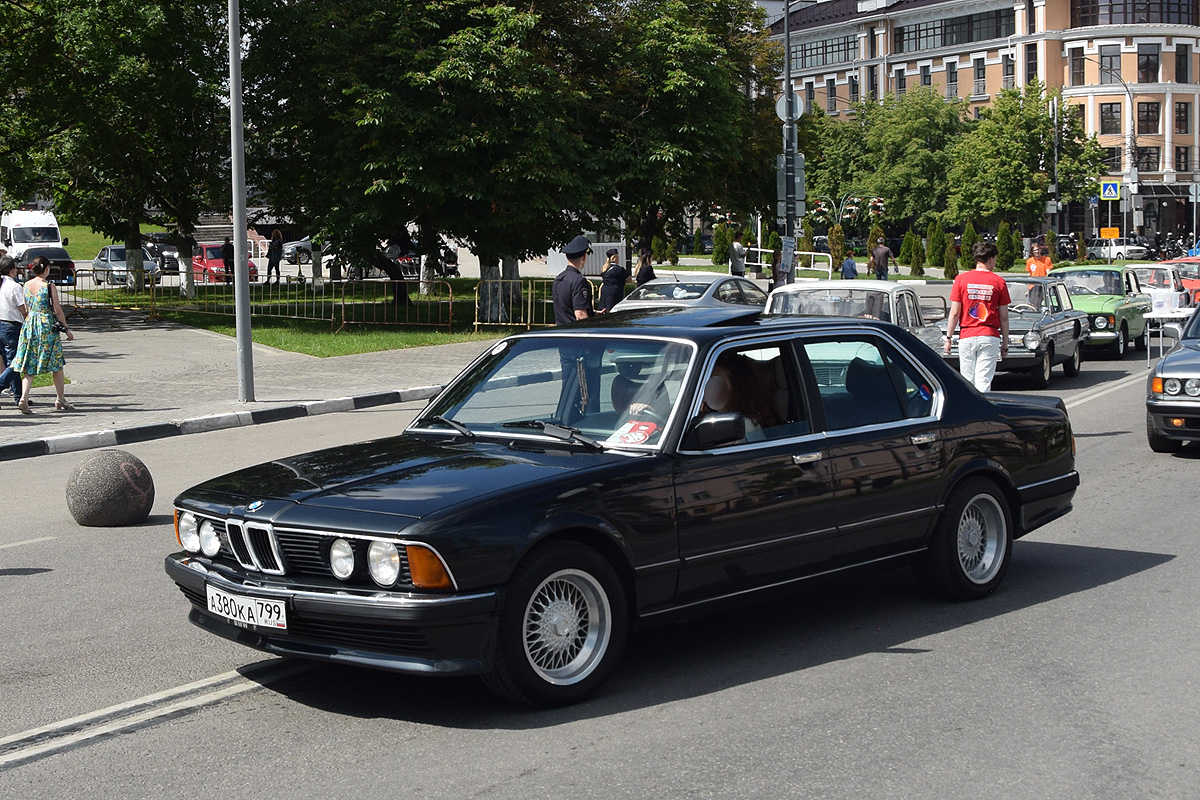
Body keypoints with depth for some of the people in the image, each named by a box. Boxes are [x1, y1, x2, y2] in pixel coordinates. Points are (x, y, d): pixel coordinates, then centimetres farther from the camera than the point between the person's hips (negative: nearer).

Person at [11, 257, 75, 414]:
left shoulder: (26, 285, 6)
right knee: (56, 365, 9)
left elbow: (26, 308, 13)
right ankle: (61, 400, 16)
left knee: (29, 366, 4)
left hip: (29, 325, 5)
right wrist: (66, 329, 0)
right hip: (47, 325, -5)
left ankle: (24, 398, -13)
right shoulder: (49, 285, -10)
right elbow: (57, 310, -9)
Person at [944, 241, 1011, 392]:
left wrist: (948, 337, 6)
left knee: (968, 382, 9)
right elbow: (1004, 317, 3)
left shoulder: (961, 279, 0)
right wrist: (1005, 343, 10)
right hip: (990, 337, -1)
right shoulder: (999, 282, 0)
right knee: (984, 382, -2)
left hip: (966, 337, 1)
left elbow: (954, 313, -2)